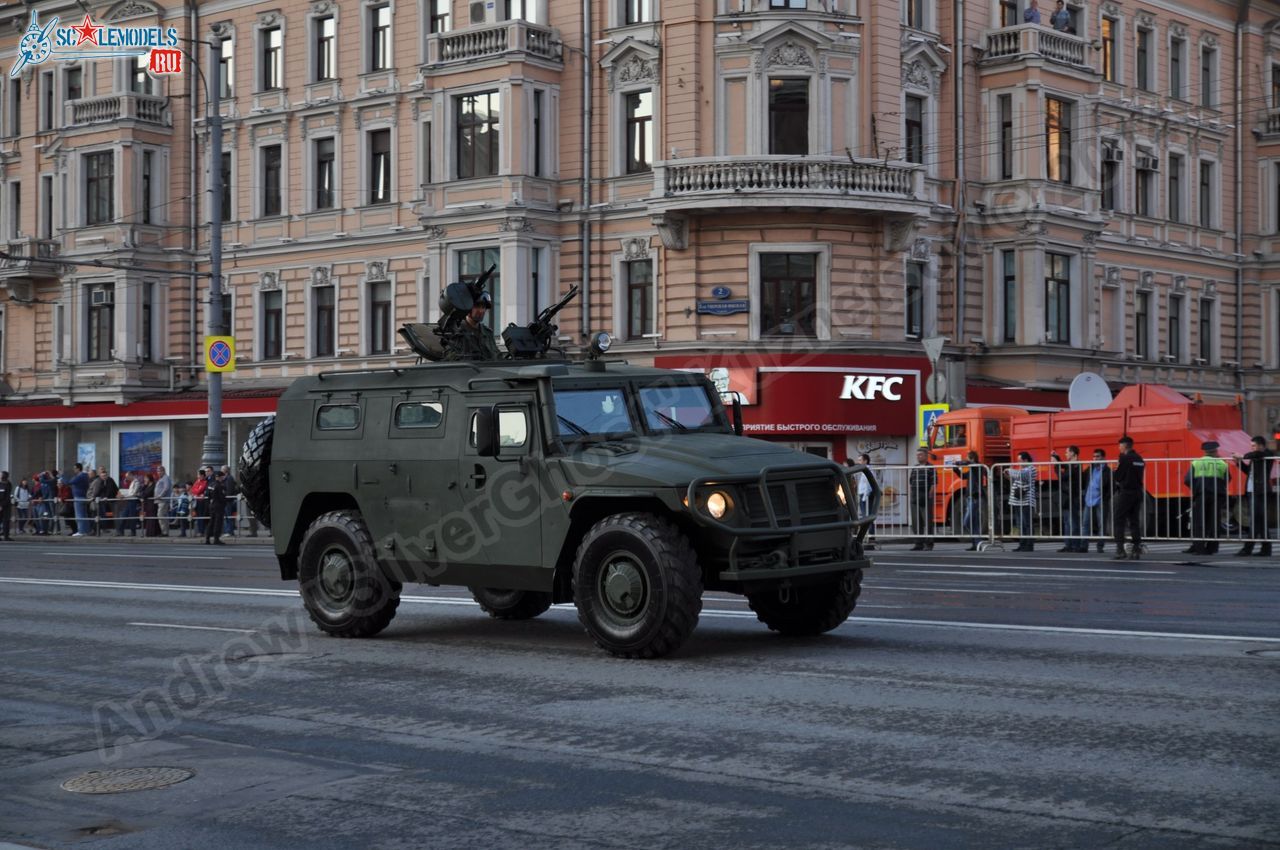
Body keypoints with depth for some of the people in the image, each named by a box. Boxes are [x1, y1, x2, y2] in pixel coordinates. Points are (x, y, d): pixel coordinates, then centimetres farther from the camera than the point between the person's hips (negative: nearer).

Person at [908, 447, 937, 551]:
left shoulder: (930, 468, -3)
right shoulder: (914, 468, 16)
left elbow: (934, 483, -9)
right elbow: (910, 482, 20)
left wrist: (930, 496, -14)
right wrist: (910, 494, 10)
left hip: (926, 499, -6)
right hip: (914, 499, 6)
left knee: (928, 522, -4)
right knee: (916, 523, 6)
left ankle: (929, 544, 1)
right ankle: (919, 543, 11)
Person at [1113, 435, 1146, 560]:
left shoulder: (1125, 458, -11)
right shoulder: (1139, 459, 11)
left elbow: (1117, 477, -10)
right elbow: (1141, 476, 14)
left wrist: (1117, 481, 11)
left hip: (1125, 492, -7)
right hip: (1138, 492, 7)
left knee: (1118, 521, -2)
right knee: (1135, 521, 11)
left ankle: (1120, 550, -9)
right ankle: (1136, 550, 9)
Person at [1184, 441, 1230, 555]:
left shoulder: (1196, 463, 4)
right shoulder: (1222, 464, 6)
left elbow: (1187, 480, 0)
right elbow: (1227, 480, 6)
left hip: (1200, 496, -1)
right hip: (1217, 497, 1)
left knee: (1198, 521, 3)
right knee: (1214, 522, 7)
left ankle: (1198, 547, -2)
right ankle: (1211, 548, 7)